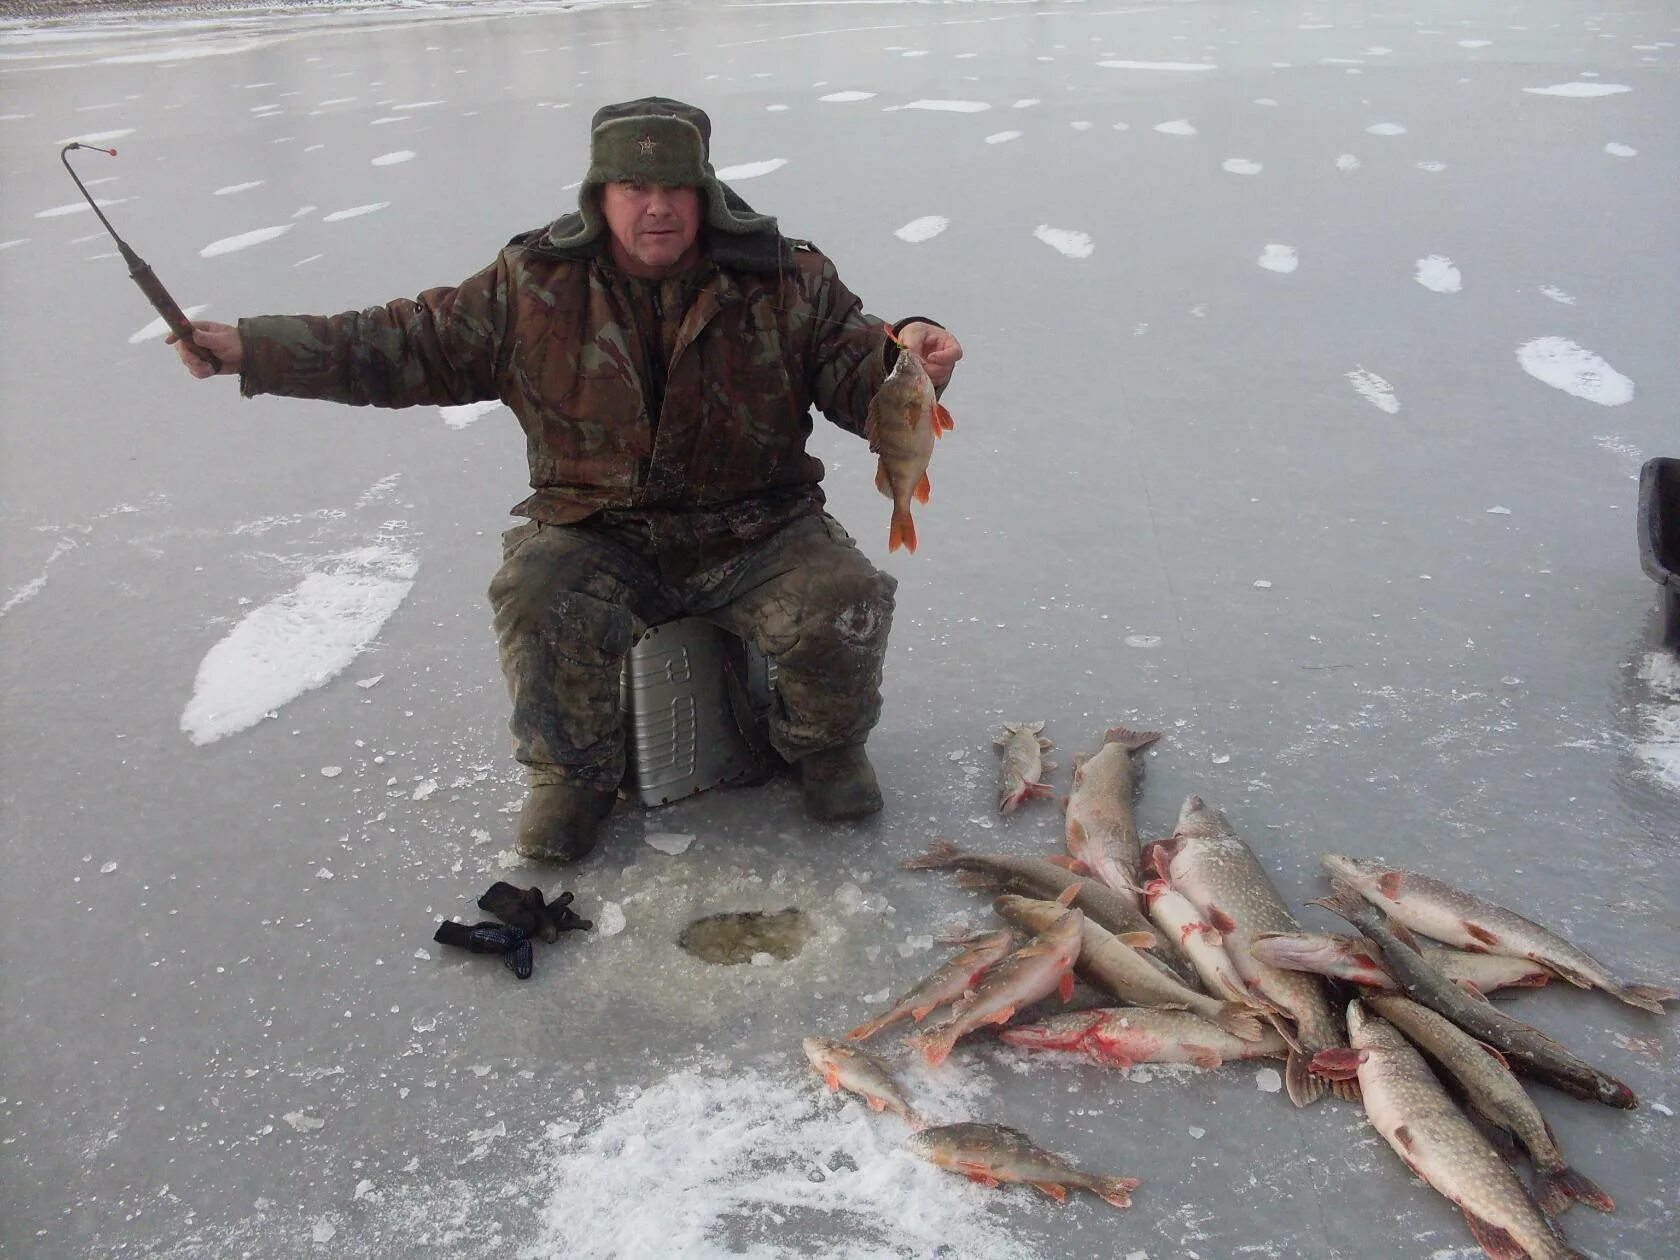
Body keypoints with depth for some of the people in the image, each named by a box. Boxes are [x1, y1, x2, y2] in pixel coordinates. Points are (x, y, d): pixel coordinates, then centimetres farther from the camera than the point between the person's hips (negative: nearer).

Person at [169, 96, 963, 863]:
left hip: (755, 533, 0)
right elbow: (406, 345, 1)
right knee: (539, 604, -30)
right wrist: (246, 349, -8)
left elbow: (854, 374, -1)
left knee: (844, 604, -26)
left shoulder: (788, 279, -2)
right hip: (598, 536, 0)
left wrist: (903, 354, -27)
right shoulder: (534, 285, -1)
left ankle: (824, 744, 10)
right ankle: (574, 773, 0)